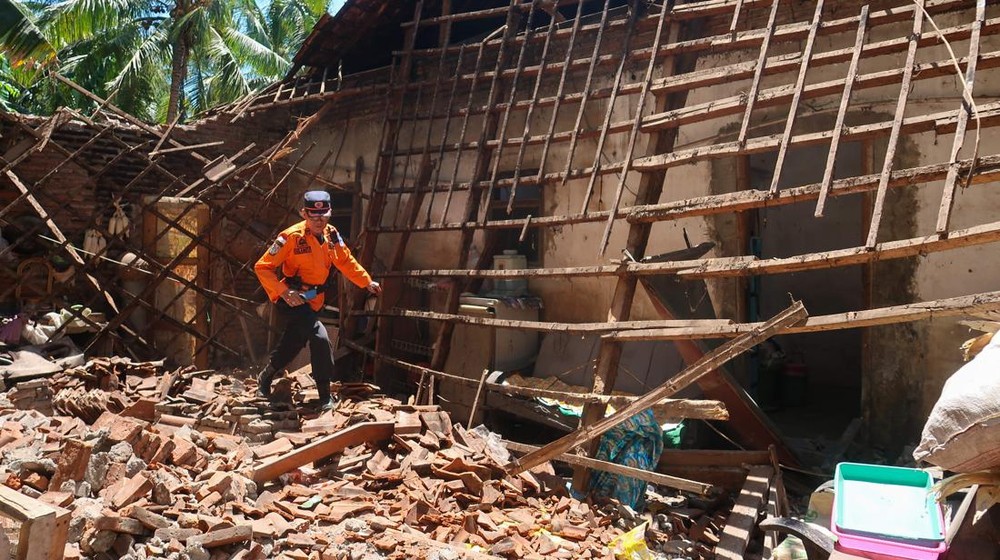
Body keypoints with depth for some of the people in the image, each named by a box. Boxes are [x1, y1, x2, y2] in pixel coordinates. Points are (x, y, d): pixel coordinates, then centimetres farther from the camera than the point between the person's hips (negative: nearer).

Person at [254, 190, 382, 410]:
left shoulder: (331, 234, -2)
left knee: (292, 344, 19)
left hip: (313, 301, 7)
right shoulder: (291, 237, -22)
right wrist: (284, 292, -29)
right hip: (291, 300, -7)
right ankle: (325, 396, -10)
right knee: (320, 339, -22)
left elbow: (346, 260, 12)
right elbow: (262, 267, -20)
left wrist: (367, 282, 5)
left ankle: (265, 376, 46)